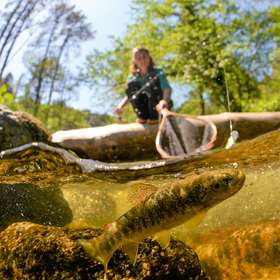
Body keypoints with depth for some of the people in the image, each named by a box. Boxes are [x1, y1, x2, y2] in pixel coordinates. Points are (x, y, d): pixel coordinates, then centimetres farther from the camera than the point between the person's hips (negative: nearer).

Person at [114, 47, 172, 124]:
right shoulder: (133, 77, 3)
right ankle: (142, 117, -6)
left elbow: (167, 89, -20)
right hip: (144, 110, 3)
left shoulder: (158, 73, -6)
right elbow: (128, 96, 0)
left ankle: (153, 118, -14)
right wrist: (120, 106, -18)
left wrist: (164, 101, -39)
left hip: (158, 109, -3)